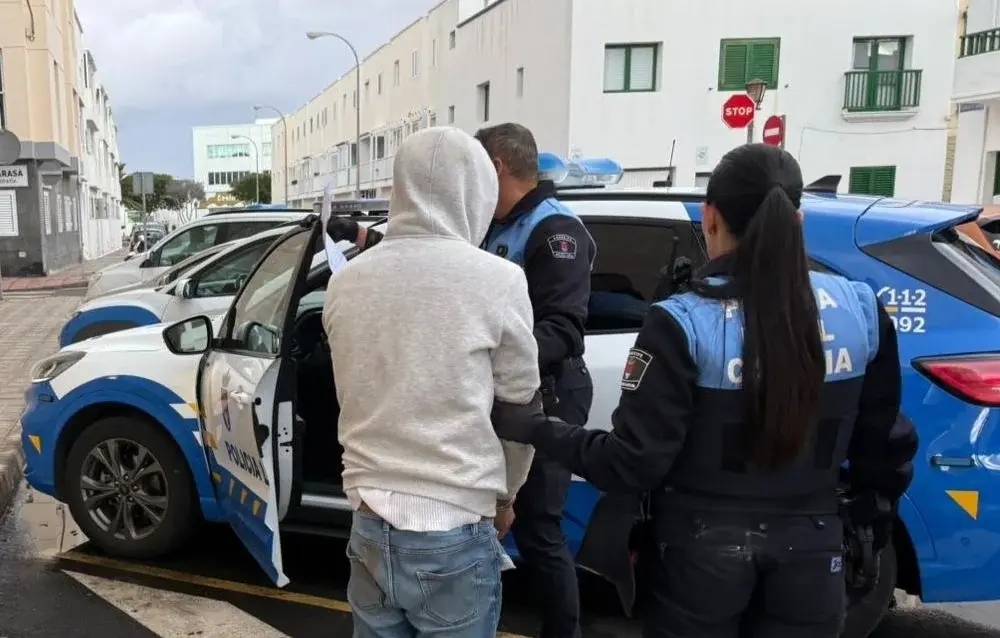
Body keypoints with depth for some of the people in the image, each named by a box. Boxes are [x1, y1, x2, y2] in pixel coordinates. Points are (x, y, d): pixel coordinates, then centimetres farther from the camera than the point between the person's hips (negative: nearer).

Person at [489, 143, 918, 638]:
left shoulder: (682, 324, -19)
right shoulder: (860, 308, -6)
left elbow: (634, 463, -18)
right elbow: (882, 441, 3)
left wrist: (534, 428, -7)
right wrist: (873, 521, 20)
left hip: (702, 551, -3)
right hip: (810, 550, 4)